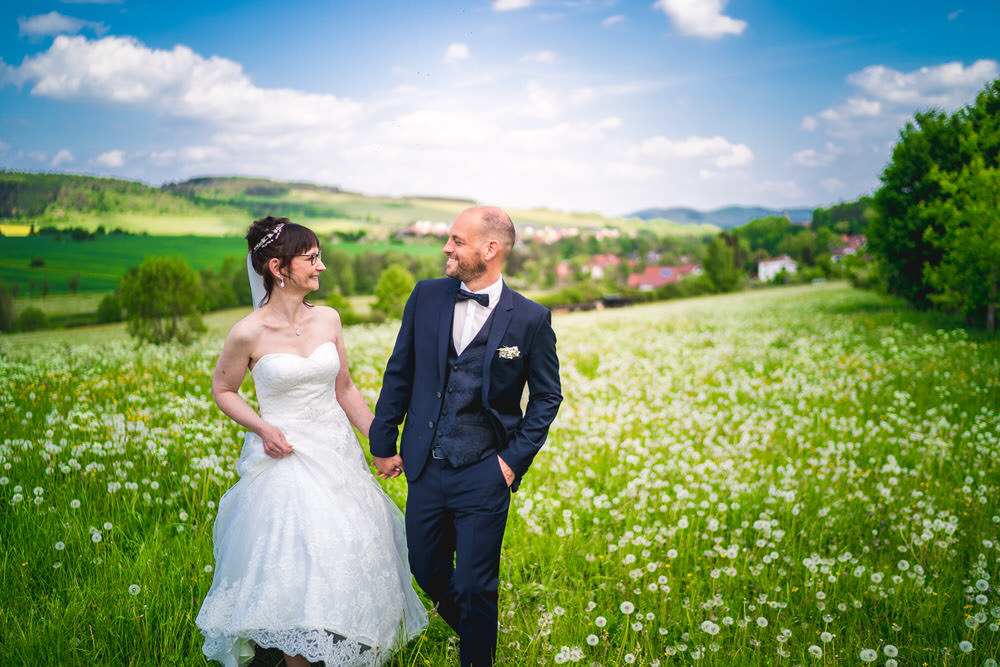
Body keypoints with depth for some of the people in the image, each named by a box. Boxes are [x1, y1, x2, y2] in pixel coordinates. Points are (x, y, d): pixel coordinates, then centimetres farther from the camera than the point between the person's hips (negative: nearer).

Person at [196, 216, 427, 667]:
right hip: (283, 458, -4)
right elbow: (222, 391, 3)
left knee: (349, 560, 9)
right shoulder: (249, 333, -12)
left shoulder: (328, 320, 1)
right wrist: (261, 427, -14)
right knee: (295, 567, -2)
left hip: (336, 454, 5)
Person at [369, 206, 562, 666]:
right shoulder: (426, 296, 0)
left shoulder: (530, 318, -9)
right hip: (425, 467, 4)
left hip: (484, 474, -4)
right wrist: (383, 443, 7)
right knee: (426, 572, 17)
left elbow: (546, 397, 1)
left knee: (474, 585, 4)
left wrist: (515, 459, -6)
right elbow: (399, 373, 7)